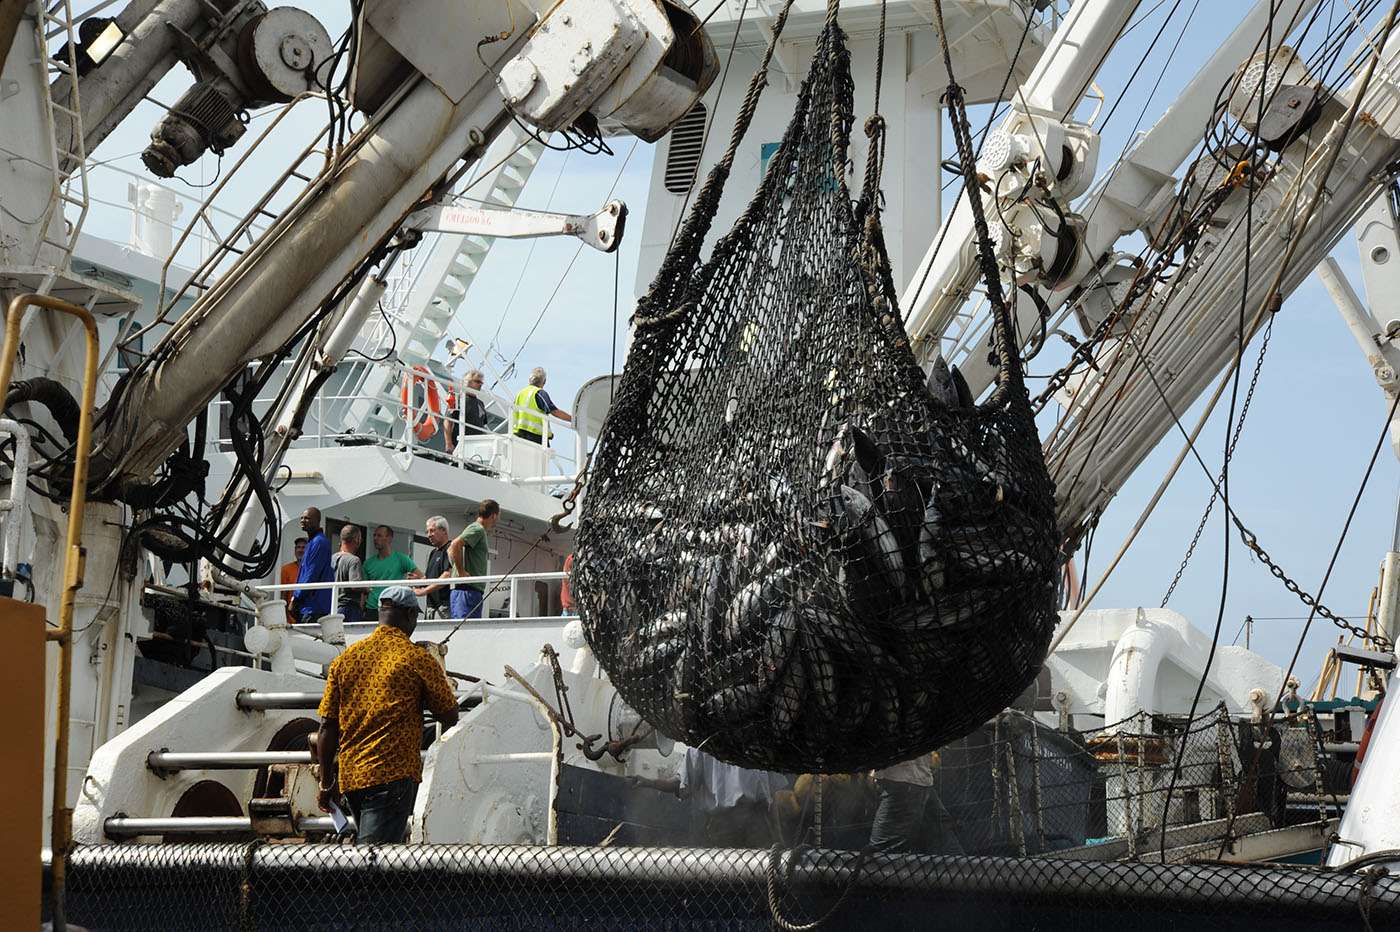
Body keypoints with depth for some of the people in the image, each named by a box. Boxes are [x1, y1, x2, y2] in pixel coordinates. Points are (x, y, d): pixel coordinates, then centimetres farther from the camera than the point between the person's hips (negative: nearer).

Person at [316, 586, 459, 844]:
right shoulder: (417, 659, -3)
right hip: (394, 774, -5)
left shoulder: (345, 659, 9)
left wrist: (326, 783, 14)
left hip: (350, 775, 6)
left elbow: (327, 728, 8)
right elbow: (450, 717, 2)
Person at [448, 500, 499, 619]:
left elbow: (450, 550, 30)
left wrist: (459, 569, 18)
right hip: (468, 590, -10)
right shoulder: (477, 529, -8)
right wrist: (461, 572, -19)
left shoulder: (478, 530, 23)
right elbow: (456, 545, -24)